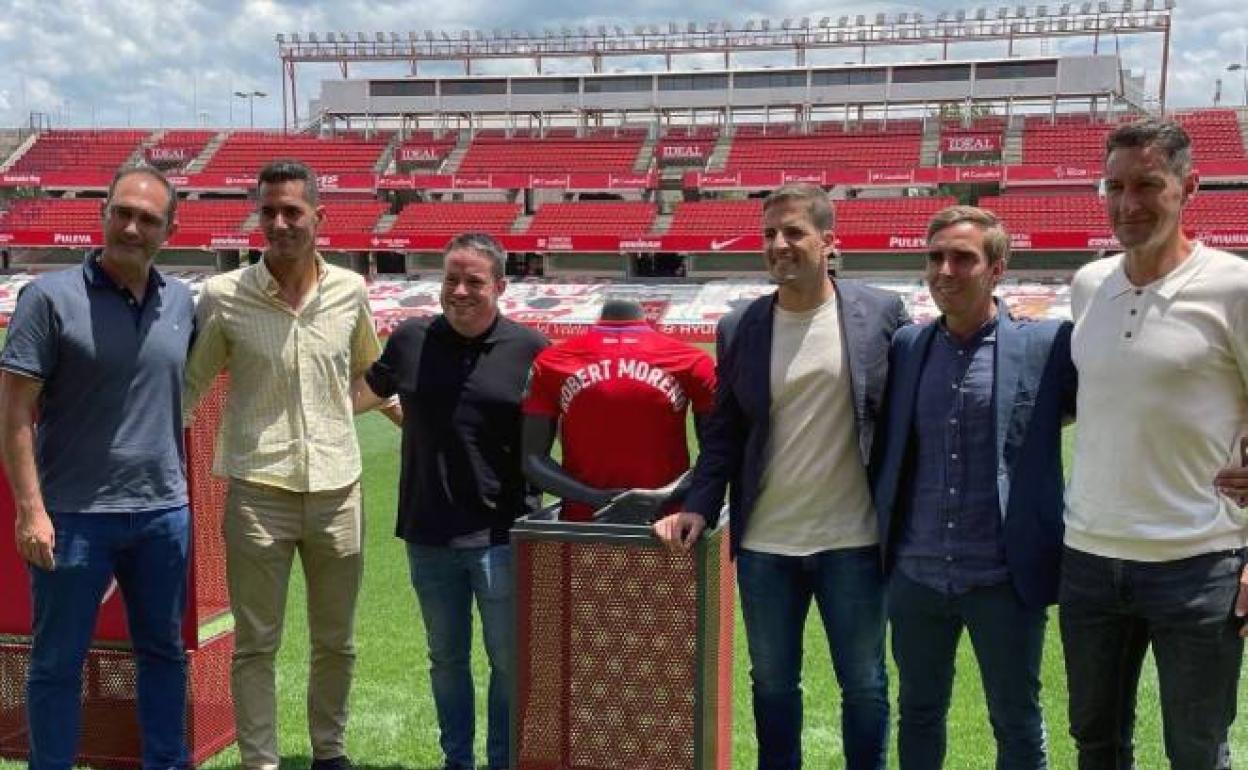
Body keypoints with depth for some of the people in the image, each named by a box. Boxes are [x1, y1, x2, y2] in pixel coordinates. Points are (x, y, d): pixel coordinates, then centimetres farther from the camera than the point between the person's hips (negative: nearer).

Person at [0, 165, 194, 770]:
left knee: (164, 652, 16)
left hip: (164, 512, 4)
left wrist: (178, 484, 9)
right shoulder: (51, 296, -7)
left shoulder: (181, 302, 5)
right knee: (57, 662, 8)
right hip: (74, 514, -4)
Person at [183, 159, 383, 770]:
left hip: (336, 488, 3)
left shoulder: (350, 291, 3)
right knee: (256, 645, 5)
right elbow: (190, 385, 5)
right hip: (258, 490, -3)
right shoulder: (223, 296, -5)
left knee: (335, 642, 15)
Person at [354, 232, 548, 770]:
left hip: (503, 534, -3)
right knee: (446, 658, 18)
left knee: (508, 659, 9)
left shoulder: (529, 349, -7)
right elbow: (360, 396, 20)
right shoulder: (411, 340, 2)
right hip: (428, 534, 3)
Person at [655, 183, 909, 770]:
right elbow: (723, 434, 5)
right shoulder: (738, 329, 2)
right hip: (764, 544, 2)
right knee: (772, 683, 15)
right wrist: (698, 507, -8)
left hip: (852, 539, -2)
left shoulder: (881, 314, -4)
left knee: (865, 685, 11)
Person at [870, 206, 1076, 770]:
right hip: (915, 575, 3)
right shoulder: (905, 346, 5)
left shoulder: (1049, 345, -7)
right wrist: (879, 539, 7)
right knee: (918, 714, 19)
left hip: (1005, 578, -3)